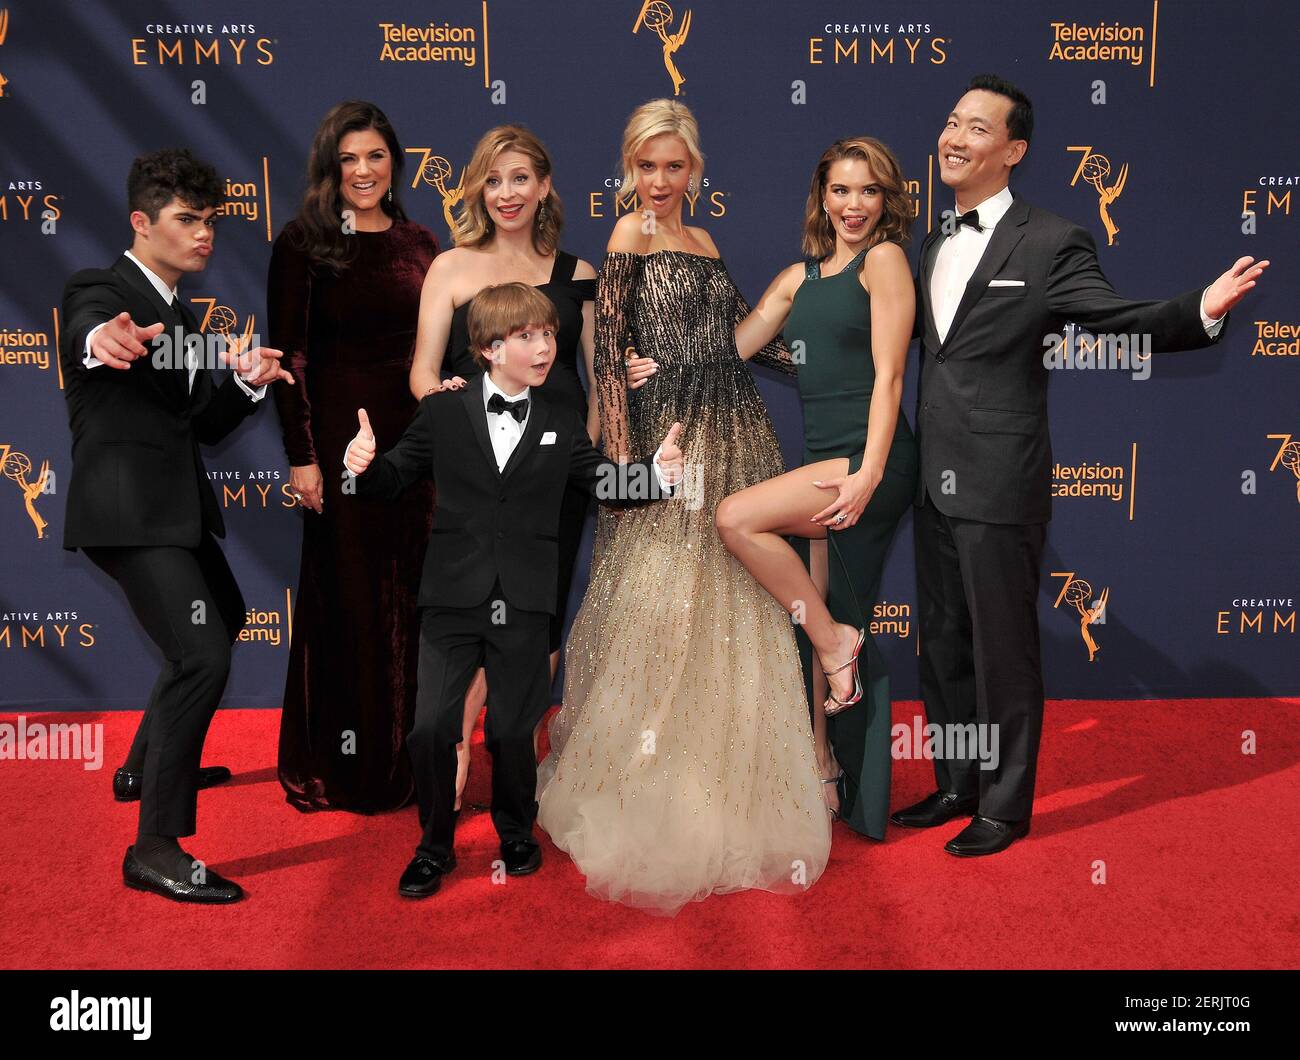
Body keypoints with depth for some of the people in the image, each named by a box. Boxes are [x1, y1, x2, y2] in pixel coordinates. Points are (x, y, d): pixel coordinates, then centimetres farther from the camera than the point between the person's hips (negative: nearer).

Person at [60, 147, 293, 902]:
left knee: (224, 617, 26)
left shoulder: (181, 318, 17)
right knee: (202, 653, -21)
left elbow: (205, 425, 15)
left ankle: (150, 766, 42)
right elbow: (83, 330, -34)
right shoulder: (101, 292, -9)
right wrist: (101, 342, -59)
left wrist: (246, 383, -5)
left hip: (173, 504, 10)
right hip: (125, 507, -10)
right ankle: (157, 848, -15)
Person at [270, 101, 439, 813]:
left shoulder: (419, 243, 9)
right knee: (347, 596, 4)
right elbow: (289, 356, -9)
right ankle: (339, 764, 19)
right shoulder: (303, 243, -5)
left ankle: (403, 751, 27)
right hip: (340, 433, -5)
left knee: (409, 593, 11)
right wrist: (301, 456, -14)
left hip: (416, 434, 5)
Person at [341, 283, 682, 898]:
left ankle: (515, 834, 34)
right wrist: (364, 464, -16)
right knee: (431, 729, -3)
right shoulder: (443, 413, 4)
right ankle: (435, 846, 19)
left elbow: (606, 484, 7)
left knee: (512, 731, 8)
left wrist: (658, 473, -11)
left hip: (523, 605, 1)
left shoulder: (562, 426, 9)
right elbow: (393, 480, 6)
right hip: (453, 598, -1)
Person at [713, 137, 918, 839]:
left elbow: (888, 374, -10)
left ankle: (835, 639, -6)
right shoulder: (799, 277, 18)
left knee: (737, 518, -23)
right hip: (822, 463, 7)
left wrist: (869, 473, -18)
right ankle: (825, 776, 19)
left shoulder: (884, 259, -2)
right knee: (815, 619, 8)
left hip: (870, 460, -7)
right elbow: (728, 347, 17)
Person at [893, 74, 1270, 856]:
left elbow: (1119, 322, -11)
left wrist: (1201, 311, -28)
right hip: (935, 483, 7)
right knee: (943, 645, 16)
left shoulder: (1051, 242, -6)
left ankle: (1005, 807, 20)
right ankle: (957, 787, 32)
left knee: (1003, 649, 4)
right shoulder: (932, 247, 14)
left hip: (1000, 485, -7)